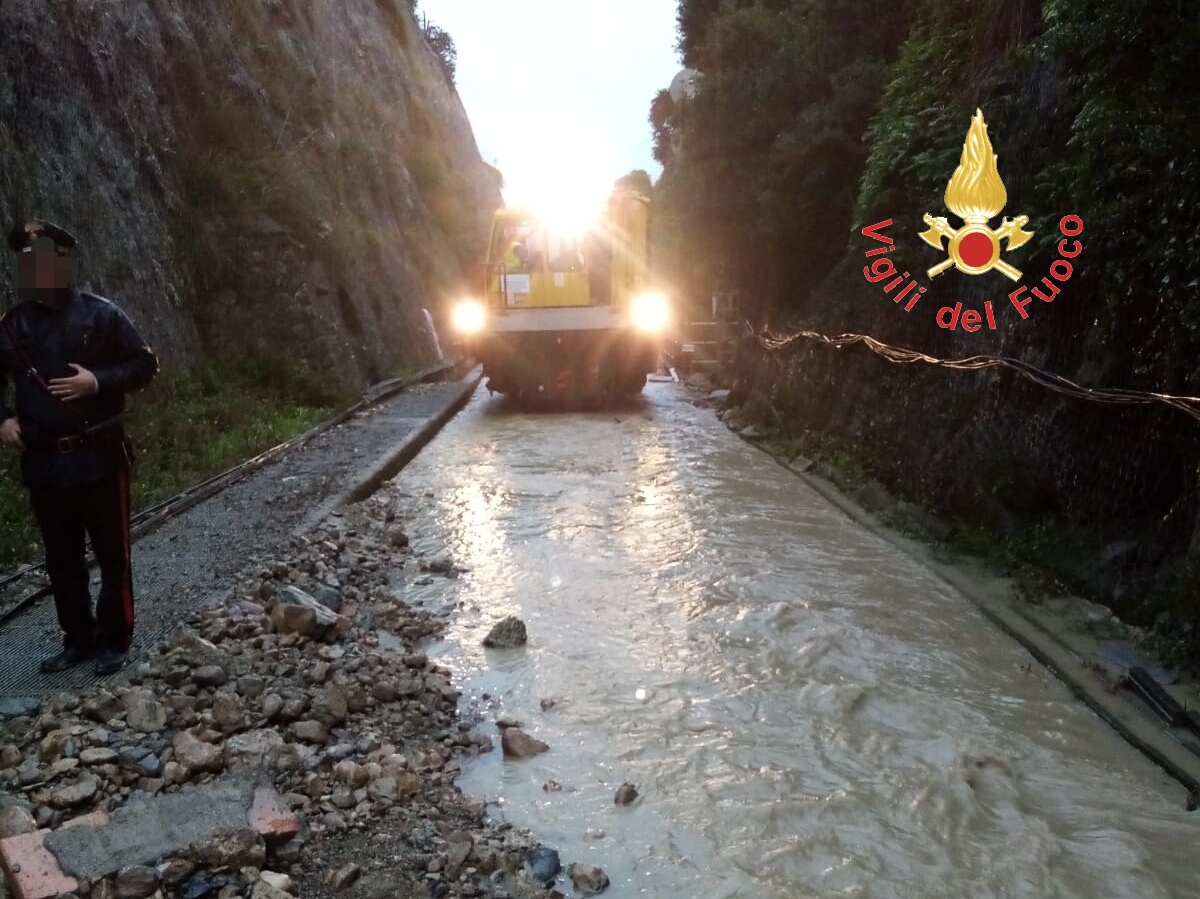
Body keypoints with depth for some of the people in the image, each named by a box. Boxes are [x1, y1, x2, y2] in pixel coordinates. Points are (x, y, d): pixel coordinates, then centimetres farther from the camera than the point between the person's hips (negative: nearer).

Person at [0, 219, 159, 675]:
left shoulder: (101, 314, -4)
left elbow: (145, 364, -2)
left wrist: (98, 381, -16)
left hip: (99, 455, -4)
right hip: (44, 462, 4)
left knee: (112, 554, 3)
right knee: (61, 560, 12)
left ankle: (114, 641, 15)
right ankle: (78, 639, 25)